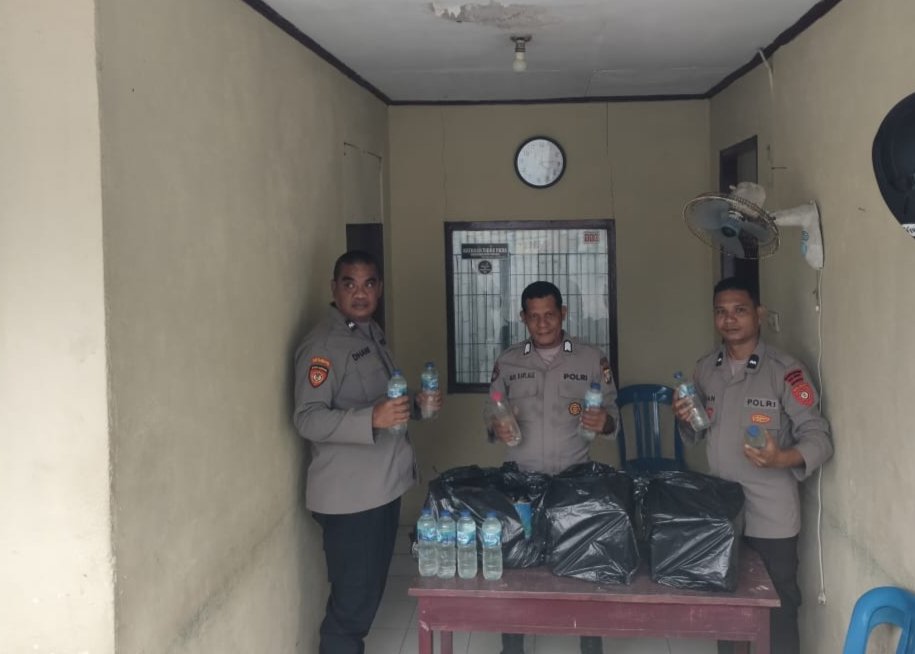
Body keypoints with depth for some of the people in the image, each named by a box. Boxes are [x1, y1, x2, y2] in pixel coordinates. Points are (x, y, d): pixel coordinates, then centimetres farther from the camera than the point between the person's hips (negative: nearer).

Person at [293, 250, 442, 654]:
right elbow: (308, 419, -24)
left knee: (369, 592, 19)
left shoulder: (371, 333, 12)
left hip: (384, 484, 9)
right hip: (349, 494, -9)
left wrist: (418, 404, 5)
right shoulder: (323, 345, -16)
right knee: (351, 601, -1)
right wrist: (373, 419, -36)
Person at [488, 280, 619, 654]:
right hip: (519, 481, 1)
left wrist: (604, 422, -18)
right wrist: (496, 429, -11)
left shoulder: (592, 359, 2)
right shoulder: (507, 362, 6)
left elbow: (612, 413, 4)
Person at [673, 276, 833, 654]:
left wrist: (782, 458, -32)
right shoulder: (705, 369, 6)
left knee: (777, 609, 8)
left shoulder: (785, 371, -13)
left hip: (770, 518, -5)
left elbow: (819, 437, -14)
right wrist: (685, 420, -6)